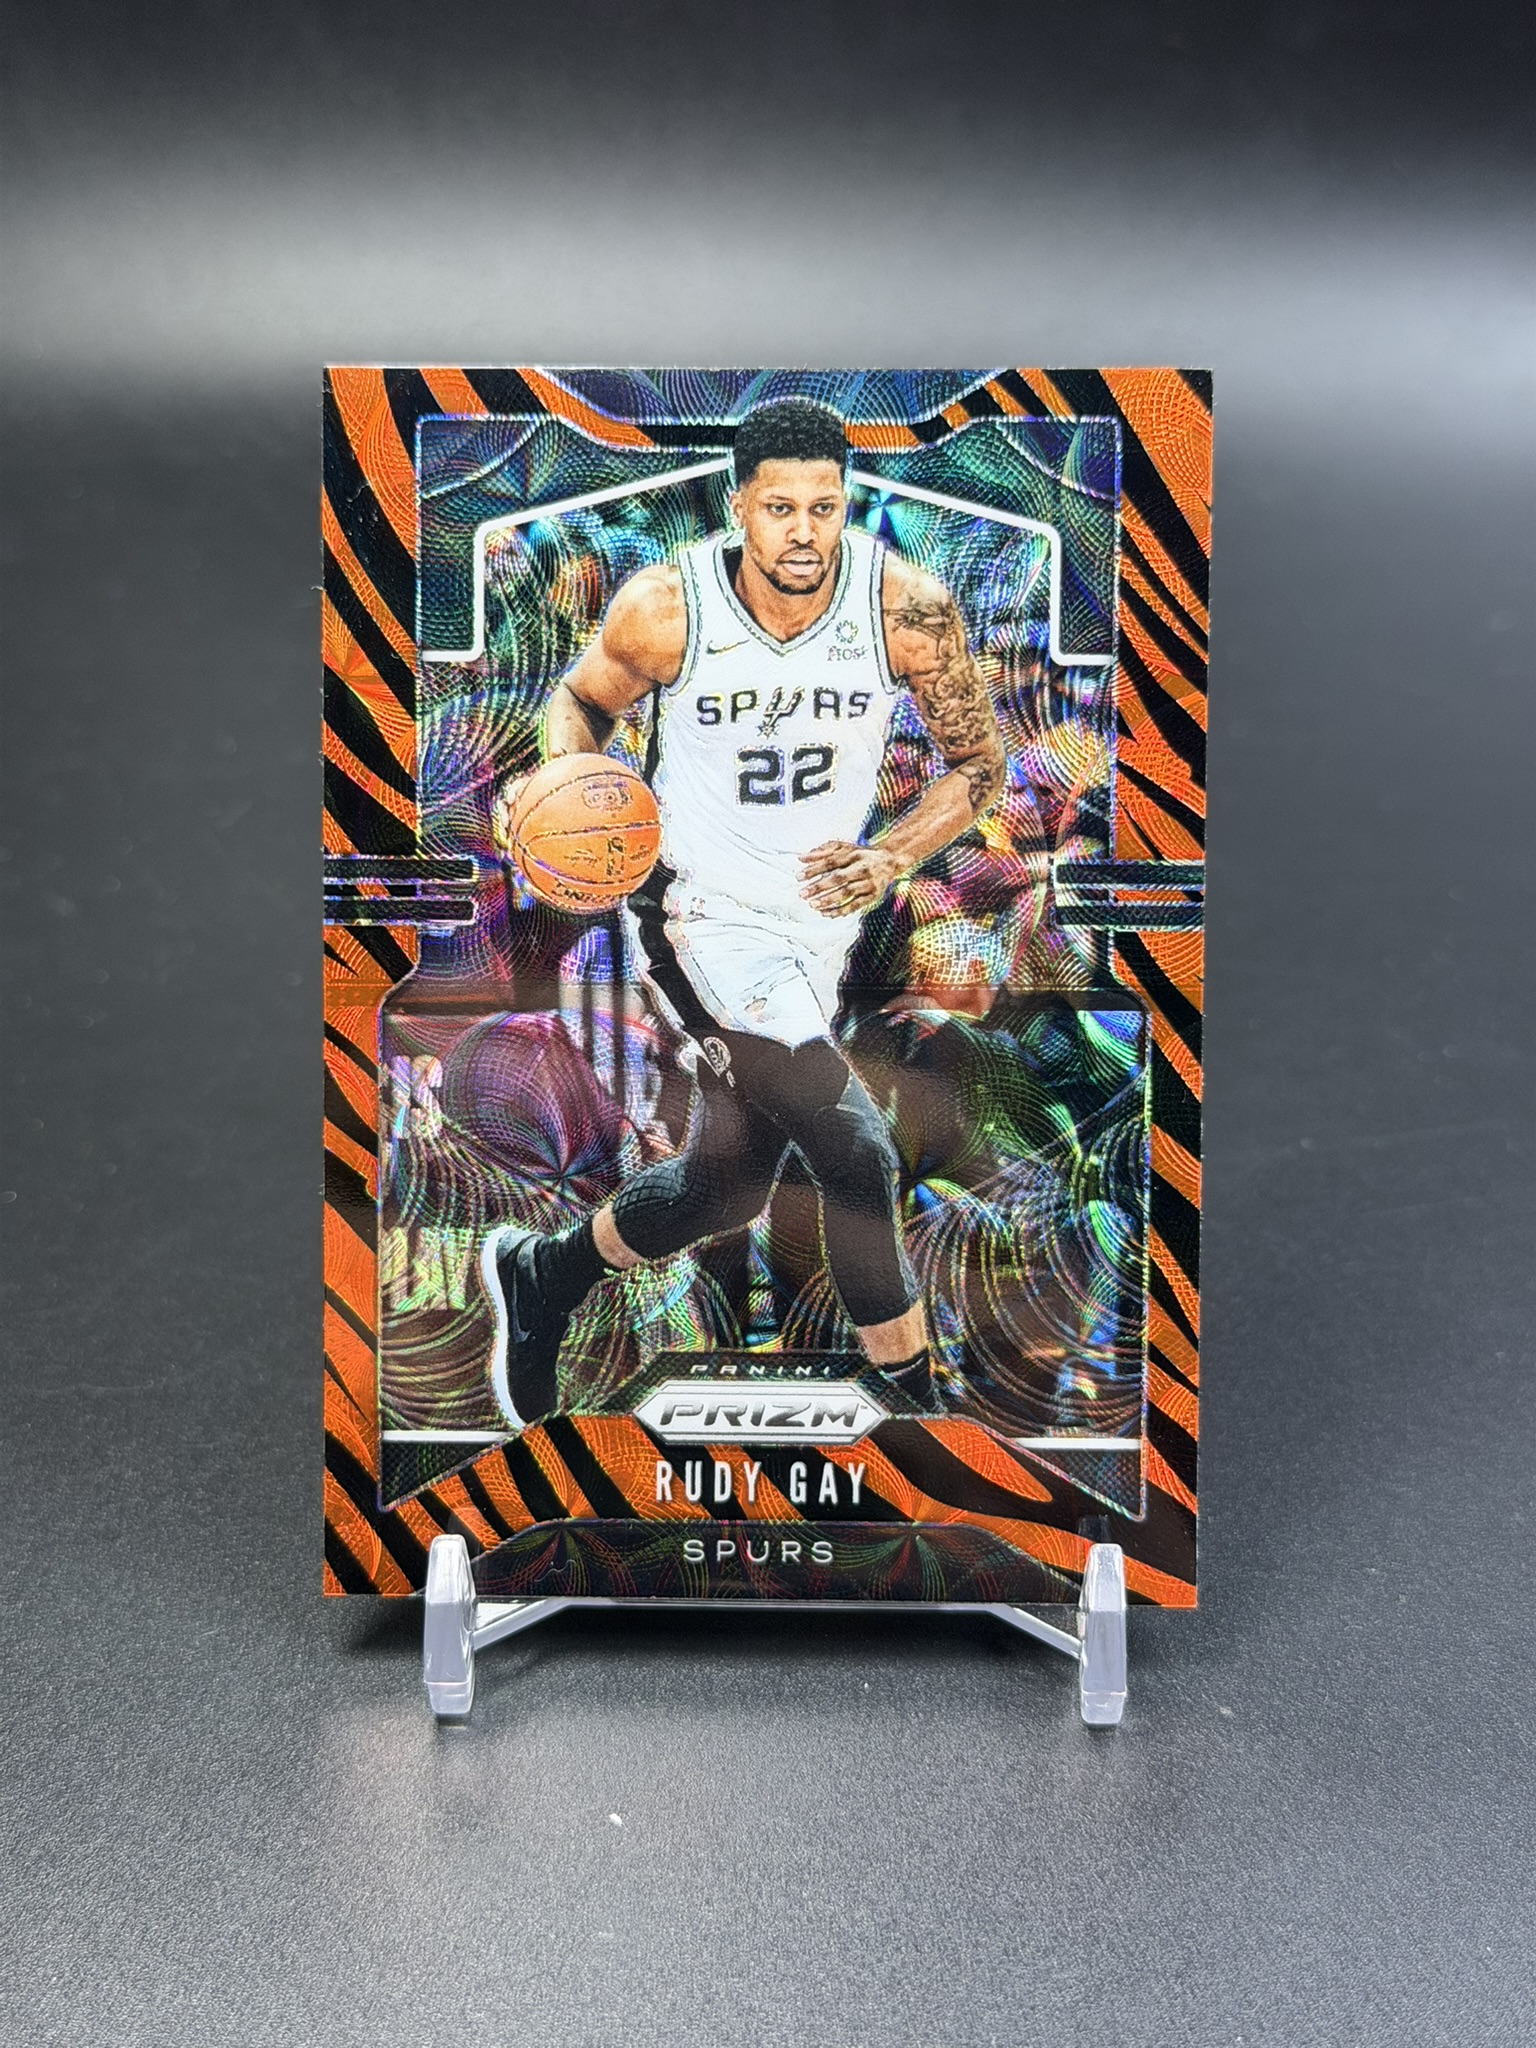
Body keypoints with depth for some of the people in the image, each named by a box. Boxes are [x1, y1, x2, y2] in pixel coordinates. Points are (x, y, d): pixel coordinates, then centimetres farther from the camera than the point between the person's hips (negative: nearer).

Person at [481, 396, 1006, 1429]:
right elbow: (582, 701, 3)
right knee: (859, 1157, -14)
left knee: (727, 1183, 14)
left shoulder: (909, 607, -14)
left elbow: (980, 760, -3)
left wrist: (892, 857, -19)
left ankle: (543, 1272, 40)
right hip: (702, 906, -4)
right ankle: (917, 1393, 9)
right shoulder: (667, 606, -17)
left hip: (819, 908, 4)